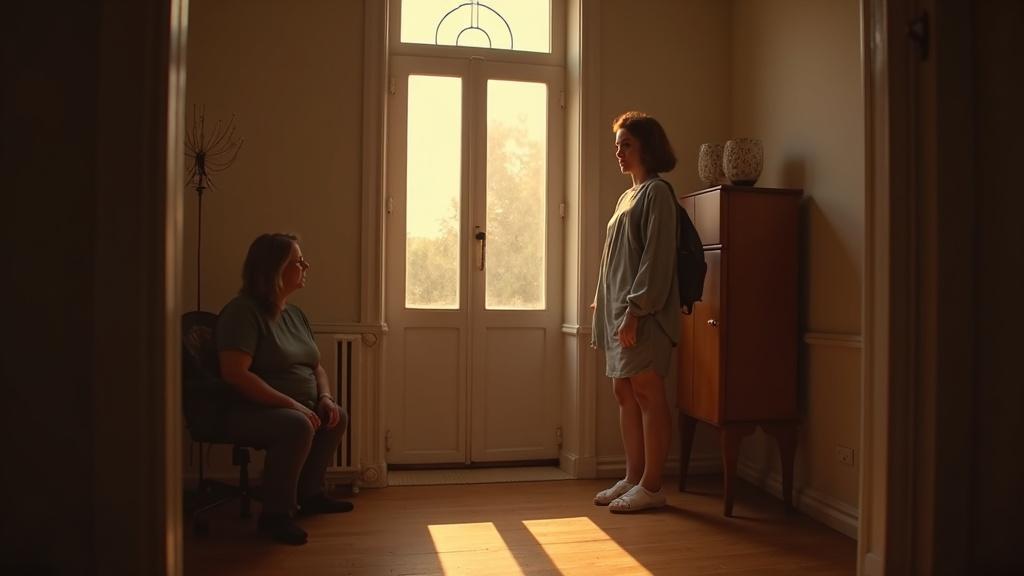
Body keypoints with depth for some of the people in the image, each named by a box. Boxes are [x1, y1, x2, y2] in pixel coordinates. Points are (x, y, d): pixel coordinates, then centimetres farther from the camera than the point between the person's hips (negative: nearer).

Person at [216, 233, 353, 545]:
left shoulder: (294, 314, 12)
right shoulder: (242, 311, -16)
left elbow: (316, 367, 18)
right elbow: (235, 373, -26)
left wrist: (325, 398, -3)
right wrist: (291, 405, -28)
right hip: (245, 410, -10)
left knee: (337, 417, 9)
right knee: (298, 426, -33)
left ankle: (309, 494, 22)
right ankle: (275, 514, -18)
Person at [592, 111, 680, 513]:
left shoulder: (656, 193, -7)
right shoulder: (628, 196, 21)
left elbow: (657, 257, -15)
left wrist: (635, 309, -20)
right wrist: (604, 301, 16)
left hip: (643, 313, -9)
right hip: (618, 309, 9)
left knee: (647, 394, -5)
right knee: (625, 393, 10)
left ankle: (651, 487, 2)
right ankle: (633, 478, 18)